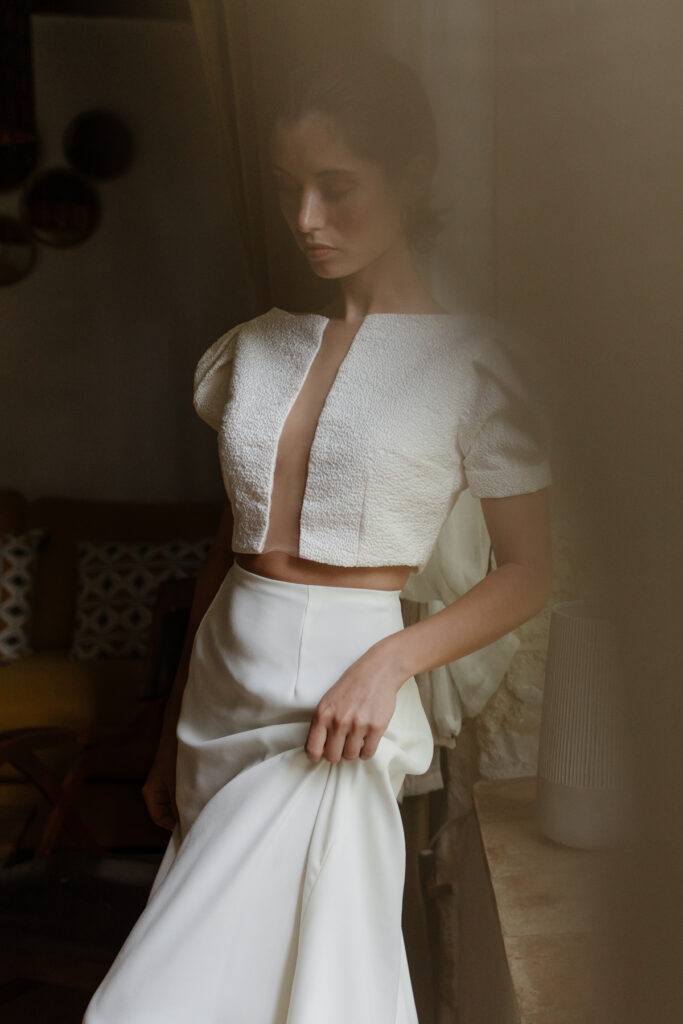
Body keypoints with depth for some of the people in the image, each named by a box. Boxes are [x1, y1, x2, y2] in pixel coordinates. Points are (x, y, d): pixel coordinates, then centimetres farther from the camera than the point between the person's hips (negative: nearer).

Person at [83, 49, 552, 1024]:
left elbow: (528, 571, -3)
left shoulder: (468, 363, -6)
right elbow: (224, 550, 11)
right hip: (223, 684, 5)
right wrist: (173, 734, 13)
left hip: (335, 705, -5)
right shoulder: (258, 347, 8)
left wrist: (390, 661, -18)